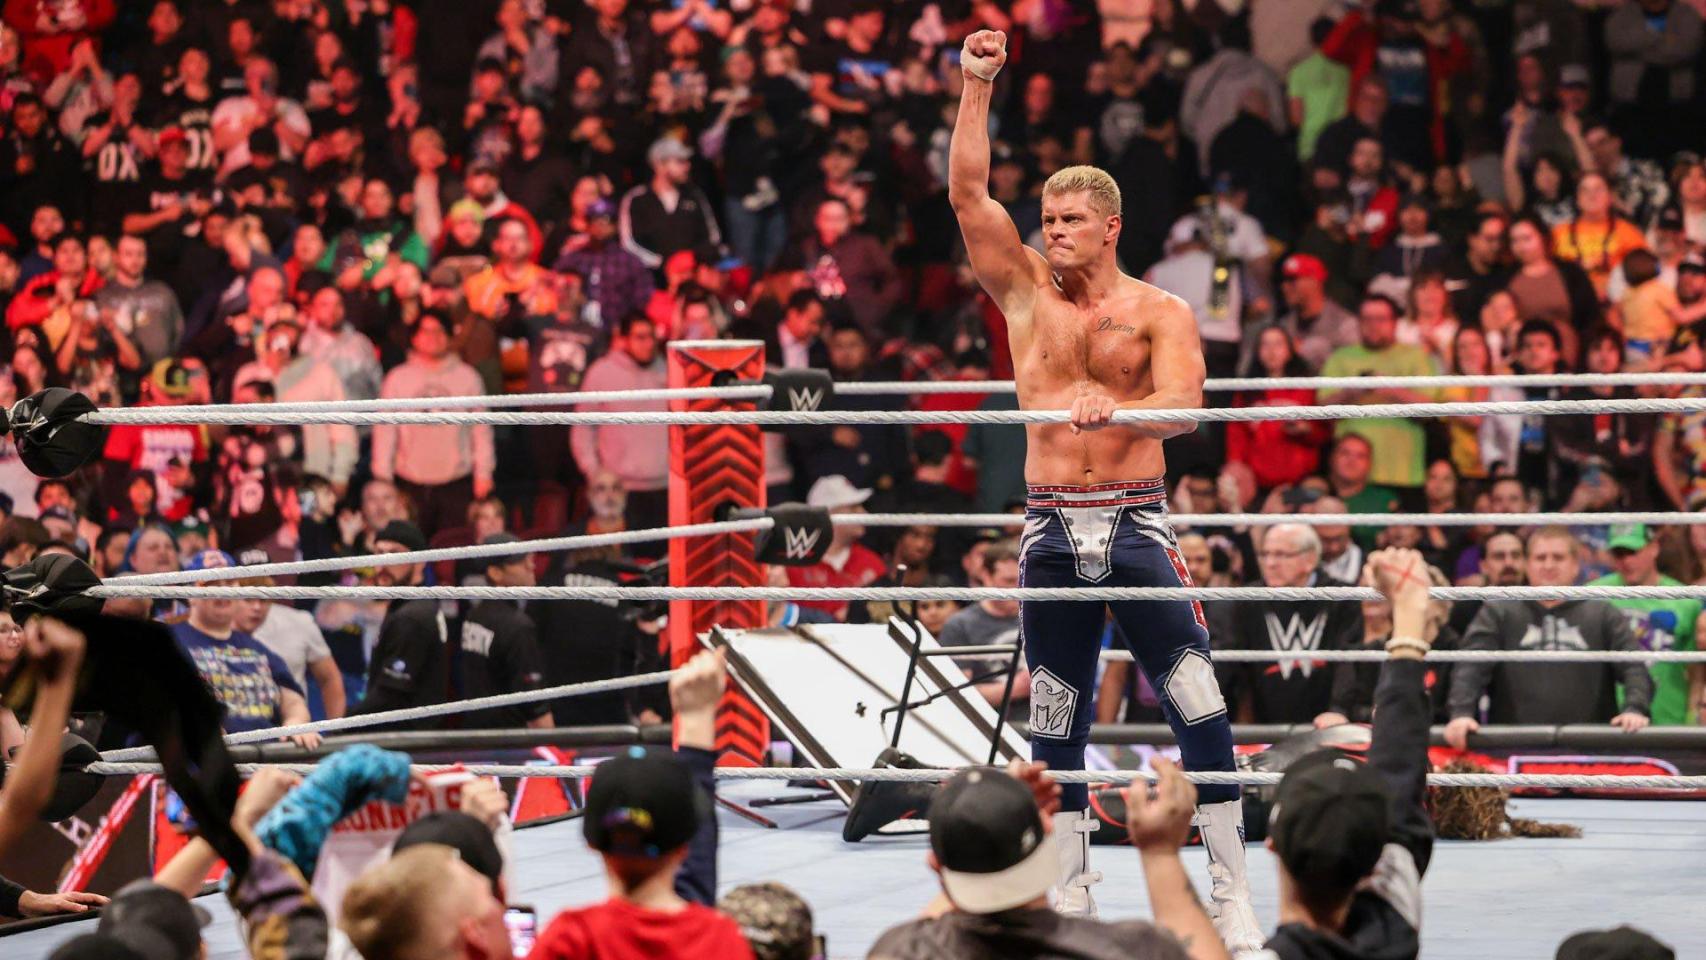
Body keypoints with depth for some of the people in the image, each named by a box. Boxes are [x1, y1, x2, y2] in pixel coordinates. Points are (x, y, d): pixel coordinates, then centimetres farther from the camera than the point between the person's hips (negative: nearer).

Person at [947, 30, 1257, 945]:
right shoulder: (1026, 291, 9)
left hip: (1136, 523, -3)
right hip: (1053, 527, 3)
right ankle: (1069, 896, 15)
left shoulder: (1159, 313, 1)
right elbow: (968, 193, 1)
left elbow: (1182, 405, -15)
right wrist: (977, 86, -4)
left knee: (1199, 707, -9)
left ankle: (1232, 894, -5)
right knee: (1055, 723, 6)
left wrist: (1114, 409, -34)